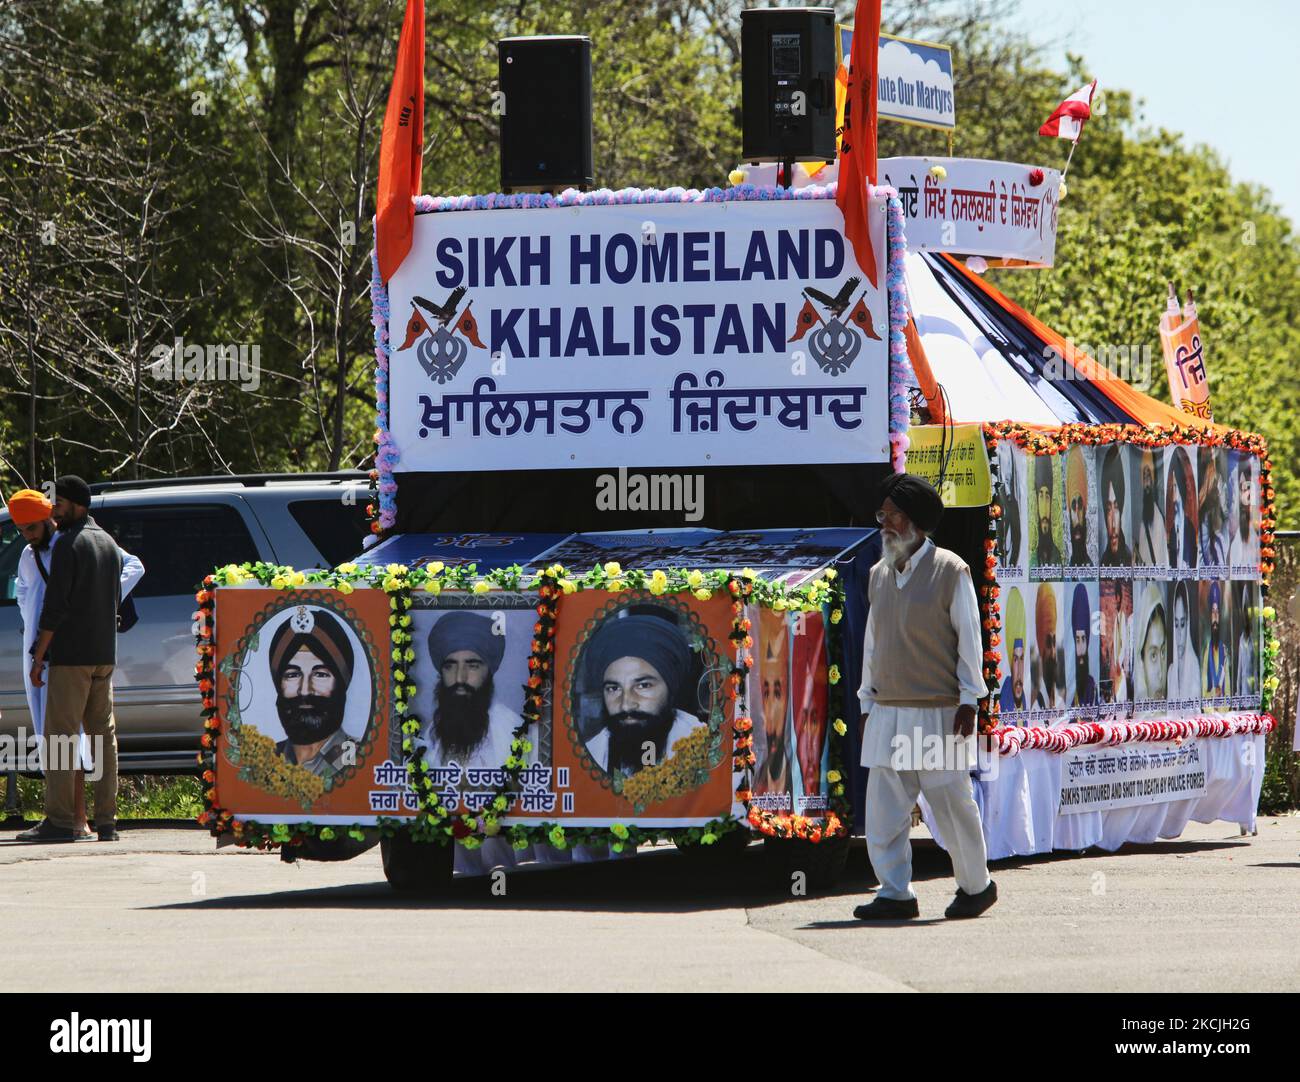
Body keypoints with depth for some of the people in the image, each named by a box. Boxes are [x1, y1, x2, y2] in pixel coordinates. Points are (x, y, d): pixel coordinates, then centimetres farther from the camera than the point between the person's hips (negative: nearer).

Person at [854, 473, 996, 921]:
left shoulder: (949, 570, -5)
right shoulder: (879, 574, 13)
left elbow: (968, 638, -4)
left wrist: (968, 701, -7)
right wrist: (867, 703, 16)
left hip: (938, 713, -6)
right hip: (887, 713, 6)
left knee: (952, 804, 0)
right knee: (884, 808, -1)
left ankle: (976, 885, 17)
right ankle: (895, 894, 3)